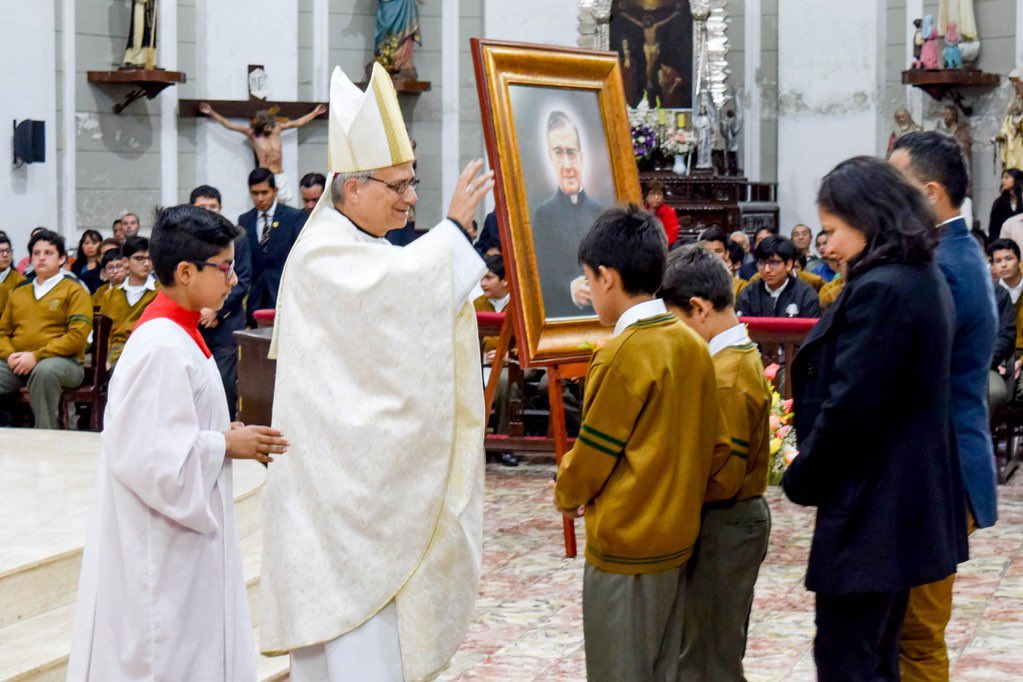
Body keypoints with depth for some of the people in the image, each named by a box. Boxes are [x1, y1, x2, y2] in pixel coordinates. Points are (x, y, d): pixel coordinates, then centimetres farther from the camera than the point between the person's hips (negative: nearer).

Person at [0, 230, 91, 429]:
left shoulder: (74, 291, 7)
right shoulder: (18, 293, 25)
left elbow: (77, 336, -6)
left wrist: (36, 356, -14)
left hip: (62, 361, -4)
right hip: (17, 364, 4)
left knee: (44, 370, -40)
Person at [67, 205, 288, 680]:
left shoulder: (176, 334, 9)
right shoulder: (162, 350, -22)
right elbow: (150, 456, -27)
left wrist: (225, 435, 4)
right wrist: (225, 445, -15)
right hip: (159, 550, -10)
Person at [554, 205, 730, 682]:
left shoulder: (622, 355, -18)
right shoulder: (692, 345, 4)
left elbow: (591, 451, -12)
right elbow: (716, 449, 8)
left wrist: (567, 495, 6)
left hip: (625, 548, -8)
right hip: (678, 538, 8)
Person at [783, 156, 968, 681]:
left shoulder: (879, 289, -20)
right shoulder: (925, 279, 11)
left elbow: (848, 407, -22)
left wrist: (800, 480, -7)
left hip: (868, 512, -10)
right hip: (909, 503, 11)